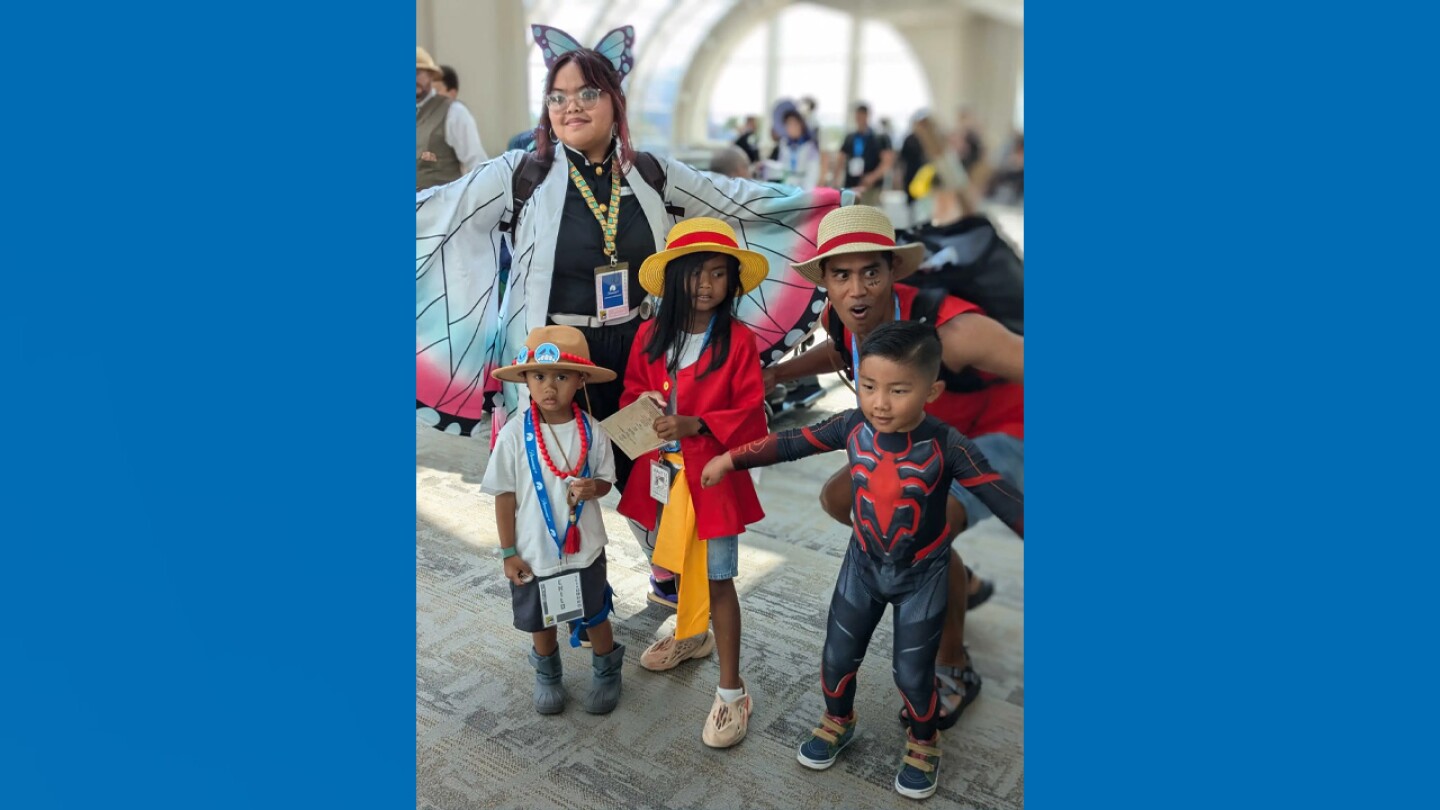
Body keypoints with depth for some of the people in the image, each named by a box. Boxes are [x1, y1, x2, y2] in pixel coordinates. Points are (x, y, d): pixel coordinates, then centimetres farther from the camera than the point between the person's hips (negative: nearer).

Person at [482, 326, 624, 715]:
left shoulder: (592, 432, -12)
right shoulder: (515, 435, -16)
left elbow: (606, 479, 2)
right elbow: (505, 495, -9)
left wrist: (594, 488, -23)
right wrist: (509, 552, -7)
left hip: (584, 549, 1)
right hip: (534, 552, 0)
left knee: (596, 616, 19)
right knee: (541, 621, 20)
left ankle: (607, 671, 45)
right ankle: (547, 674, 47)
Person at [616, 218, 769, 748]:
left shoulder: (738, 340, -10)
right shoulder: (649, 336, 2)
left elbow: (750, 414, -9)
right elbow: (631, 393, 11)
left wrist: (696, 424, -22)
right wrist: (643, 406, -12)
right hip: (659, 471, 5)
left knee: (717, 579, -2)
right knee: (671, 565, 20)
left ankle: (731, 692, 10)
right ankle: (691, 635, 49)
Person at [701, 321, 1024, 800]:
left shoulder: (947, 446, -27)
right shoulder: (852, 427, -18)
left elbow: (1004, 499, -28)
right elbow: (790, 444, -7)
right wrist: (730, 460, -1)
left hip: (923, 576, -3)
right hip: (863, 565, 3)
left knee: (912, 673, 9)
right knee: (837, 657, 15)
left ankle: (923, 744, 40)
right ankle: (838, 722, 46)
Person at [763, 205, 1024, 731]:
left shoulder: (950, 330, -38)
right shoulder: (840, 318, -16)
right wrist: (781, 372, -2)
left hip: (1001, 433, -8)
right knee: (839, 498, 9)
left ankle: (954, 669, -2)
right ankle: (959, 585, 29)